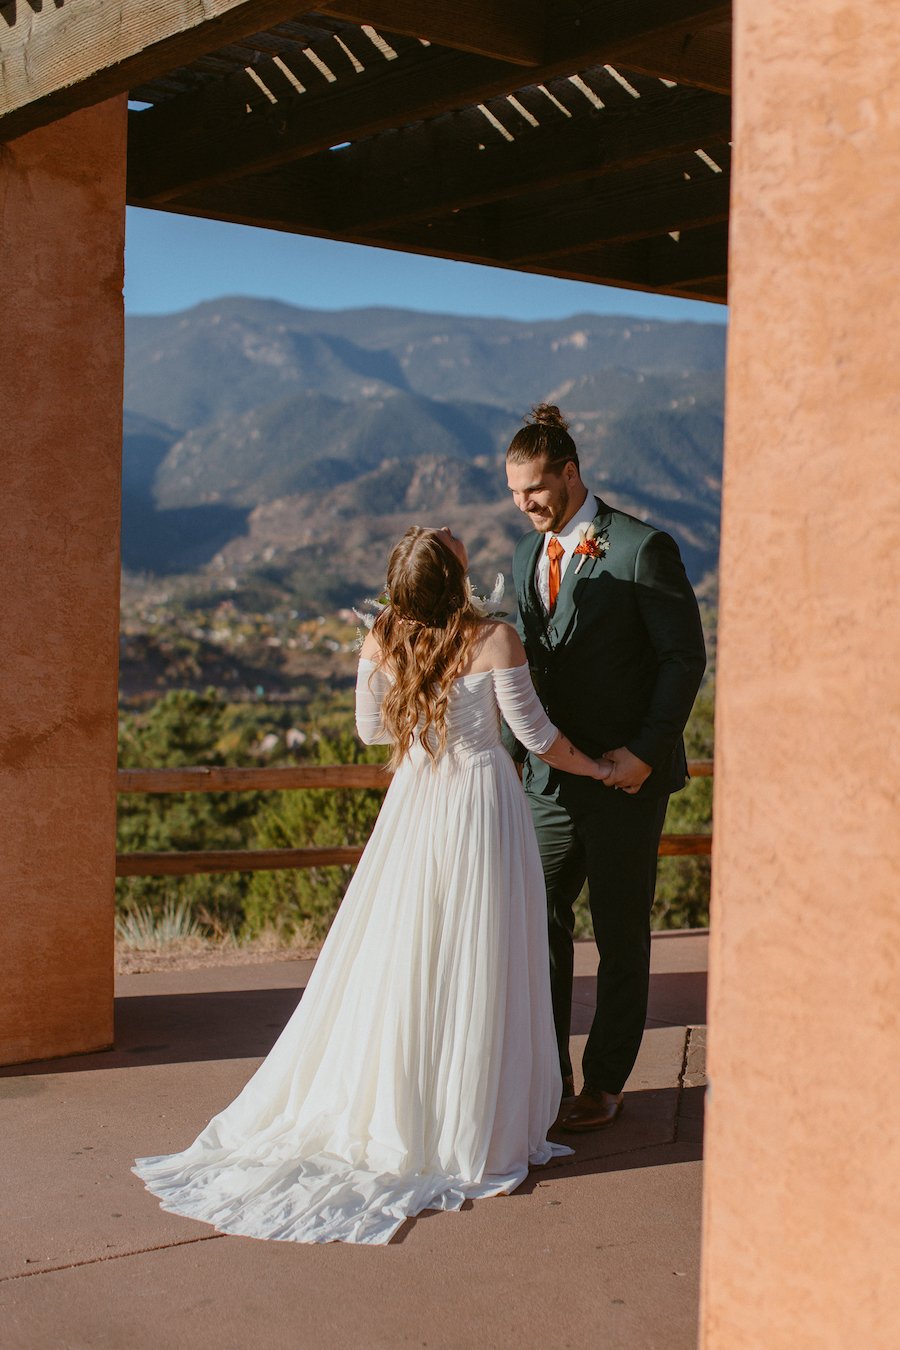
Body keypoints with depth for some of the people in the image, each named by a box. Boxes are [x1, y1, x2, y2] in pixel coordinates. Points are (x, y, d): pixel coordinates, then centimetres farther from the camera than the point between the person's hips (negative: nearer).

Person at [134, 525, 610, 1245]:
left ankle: (382, 1110, 22)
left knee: (397, 958, 13)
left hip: (414, 804, 4)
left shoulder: (382, 642, -4)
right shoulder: (496, 640, -15)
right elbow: (536, 734, -9)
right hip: (481, 803, -4)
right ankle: (470, 1125, 13)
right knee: (472, 965, 4)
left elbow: (372, 728, 8)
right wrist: (598, 768, 7)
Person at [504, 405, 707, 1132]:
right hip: (549, 779, 6)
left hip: (626, 779, -6)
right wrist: (515, 746, 5)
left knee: (621, 937, 7)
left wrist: (646, 750, -17)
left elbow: (685, 656, -11)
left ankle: (605, 1083, 21)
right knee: (539, 928, 9)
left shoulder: (643, 549, -11)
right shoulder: (525, 558, 10)